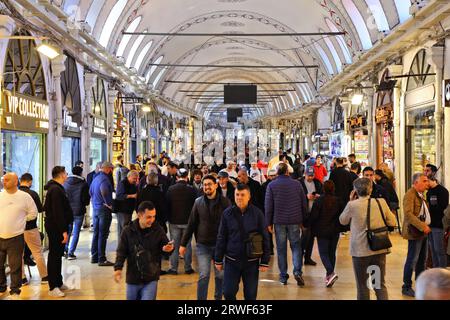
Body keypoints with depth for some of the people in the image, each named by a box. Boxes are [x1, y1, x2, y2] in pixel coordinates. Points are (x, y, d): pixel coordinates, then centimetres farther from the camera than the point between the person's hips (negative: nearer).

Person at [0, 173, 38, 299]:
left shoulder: (25, 196, -3)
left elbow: (33, 213, 7)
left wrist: (21, 219, 1)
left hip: (15, 237, -3)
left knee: (15, 266, 4)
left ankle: (15, 291, 16)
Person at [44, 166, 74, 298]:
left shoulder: (56, 188, 15)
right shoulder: (56, 190, -18)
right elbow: (58, 212, -24)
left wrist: (64, 229, 17)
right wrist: (64, 231, -25)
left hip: (57, 227, 11)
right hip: (56, 228, -10)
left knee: (57, 255, 16)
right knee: (54, 256, -5)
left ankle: (58, 283, 26)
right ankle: (53, 287, 0)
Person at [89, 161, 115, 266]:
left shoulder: (96, 178, 13)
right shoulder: (104, 179, -17)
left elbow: (90, 192, 23)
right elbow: (104, 192, -35)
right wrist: (109, 204, -23)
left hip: (96, 209, 9)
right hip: (104, 210, -9)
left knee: (96, 233, 15)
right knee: (103, 235, -5)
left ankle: (94, 256, 22)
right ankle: (102, 259, -2)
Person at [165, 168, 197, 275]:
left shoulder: (170, 189, -7)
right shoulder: (191, 189, -9)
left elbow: (167, 205, 1)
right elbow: (195, 205, -2)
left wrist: (168, 218, 12)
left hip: (174, 221, 1)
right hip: (187, 221, 0)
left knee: (174, 245, 8)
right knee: (187, 245, 9)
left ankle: (173, 268, 11)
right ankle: (188, 268, 13)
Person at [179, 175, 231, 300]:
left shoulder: (224, 202, -5)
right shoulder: (198, 202, 1)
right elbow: (191, 224, 6)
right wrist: (183, 243, 6)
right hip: (202, 245, 1)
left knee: (221, 275, 10)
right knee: (203, 276, -2)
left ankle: (218, 297, 30)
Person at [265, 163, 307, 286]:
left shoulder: (272, 185, -3)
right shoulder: (297, 184, 1)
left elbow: (268, 206, -4)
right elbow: (304, 203, 4)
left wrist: (268, 223, 3)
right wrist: (303, 219, 13)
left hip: (279, 221, -1)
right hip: (295, 220, 1)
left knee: (281, 248, 7)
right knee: (296, 246, 10)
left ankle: (283, 276, 10)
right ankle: (297, 271, -8)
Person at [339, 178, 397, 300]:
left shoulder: (352, 205, -14)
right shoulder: (381, 202, -6)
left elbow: (342, 221, 4)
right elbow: (392, 222, 2)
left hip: (360, 251, -3)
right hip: (380, 249, 3)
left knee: (363, 286, 10)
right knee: (380, 284, 14)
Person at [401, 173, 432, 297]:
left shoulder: (421, 194, 15)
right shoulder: (410, 195, -16)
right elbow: (408, 214, -24)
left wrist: (426, 226, 9)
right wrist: (422, 226, -25)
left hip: (423, 231, 9)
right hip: (415, 232, -9)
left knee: (422, 259, 16)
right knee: (412, 260, -3)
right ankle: (406, 287, 7)